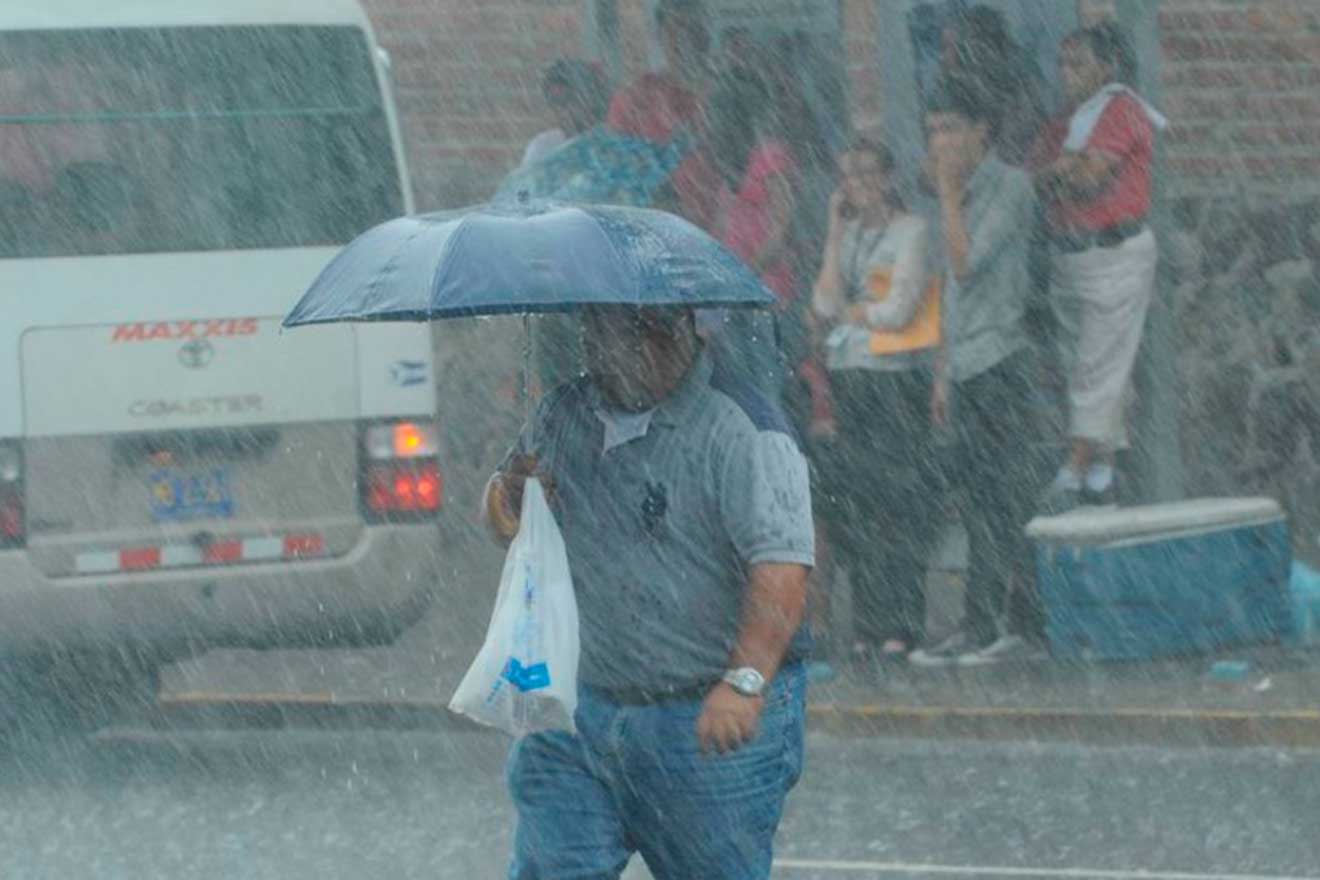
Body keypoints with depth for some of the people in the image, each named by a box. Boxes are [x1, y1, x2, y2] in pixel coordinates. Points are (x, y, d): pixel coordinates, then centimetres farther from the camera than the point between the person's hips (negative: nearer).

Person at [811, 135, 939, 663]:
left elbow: (898, 312, -11)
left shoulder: (911, 231, -4)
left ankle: (903, 626, -7)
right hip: (847, 377, 6)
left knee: (898, 505, -8)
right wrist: (835, 232, 3)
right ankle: (869, 625, 6)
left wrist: (847, 311, 5)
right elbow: (826, 306, 3)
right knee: (850, 507, 2)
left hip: (895, 377, -6)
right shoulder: (851, 234, 15)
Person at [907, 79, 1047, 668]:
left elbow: (967, 263, -17)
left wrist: (949, 193, -10)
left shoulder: (1010, 188, -7)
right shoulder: (962, 195, 19)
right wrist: (943, 374, 21)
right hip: (967, 368, 9)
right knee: (971, 494, 7)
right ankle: (980, 628, 10)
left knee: (1007, 499, -8)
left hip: (1002, 358, -9)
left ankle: (1023, 626, -6)